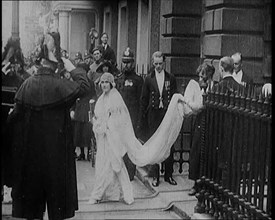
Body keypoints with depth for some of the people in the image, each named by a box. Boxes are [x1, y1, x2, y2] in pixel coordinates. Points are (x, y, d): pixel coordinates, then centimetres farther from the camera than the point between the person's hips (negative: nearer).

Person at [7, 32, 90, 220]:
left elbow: (16, 114, -1)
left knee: (32, 177, 16)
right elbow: (84, 86, -14)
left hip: (30, 146, 4)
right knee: (55, 180, 9)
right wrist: (73, 68, -5)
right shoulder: (58, 85, -17)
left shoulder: (27, 84, -4)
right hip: (54, 145, -4)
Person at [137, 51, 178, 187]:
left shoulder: (171, 79, 7)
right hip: (153, 116, 0)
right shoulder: (148, 79, 5)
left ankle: (168, 175, 15)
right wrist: (142, 120, 2)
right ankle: (155, 176, 10)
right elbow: (143, 100, 6)